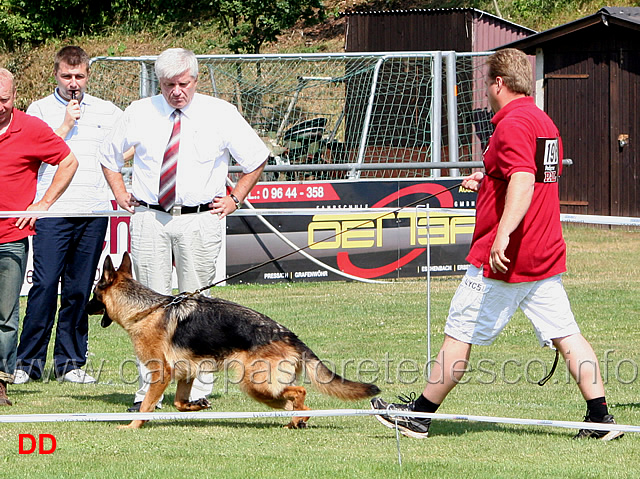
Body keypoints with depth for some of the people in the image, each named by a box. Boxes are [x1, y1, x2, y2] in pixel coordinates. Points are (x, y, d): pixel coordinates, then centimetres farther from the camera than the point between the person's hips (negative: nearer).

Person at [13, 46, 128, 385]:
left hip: (94, 212, 3)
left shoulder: (106, 112, 14)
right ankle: (29, 362, -4)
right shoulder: (40, 109, 7)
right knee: (45, 285, -10)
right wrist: (66, 125, -7)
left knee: (79, 289, 4)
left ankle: (70, 362, 11)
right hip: (53, 210, -3)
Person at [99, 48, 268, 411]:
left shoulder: (221, 114, 2)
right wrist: (120, 193, 13)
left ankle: (200, 391, 3)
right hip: (149, 218, 2)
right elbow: (110, 155, 23)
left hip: (200, 221, -1)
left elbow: (257, 158, 13)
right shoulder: (140, 113, 7)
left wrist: (235, 199, 8)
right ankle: (149, 391, 2)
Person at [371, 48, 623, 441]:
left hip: (505, 258, -9)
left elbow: (523, 181, -29)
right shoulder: (543, 122, 15)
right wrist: (488, 179, 28)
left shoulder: (513, 124, -15)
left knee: (459, 335, 2)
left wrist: (503, 235, -38)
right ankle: (600, 416, -3)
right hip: (546, 256, 9)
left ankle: (420, 415, 10)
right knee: (565, 335, 4)